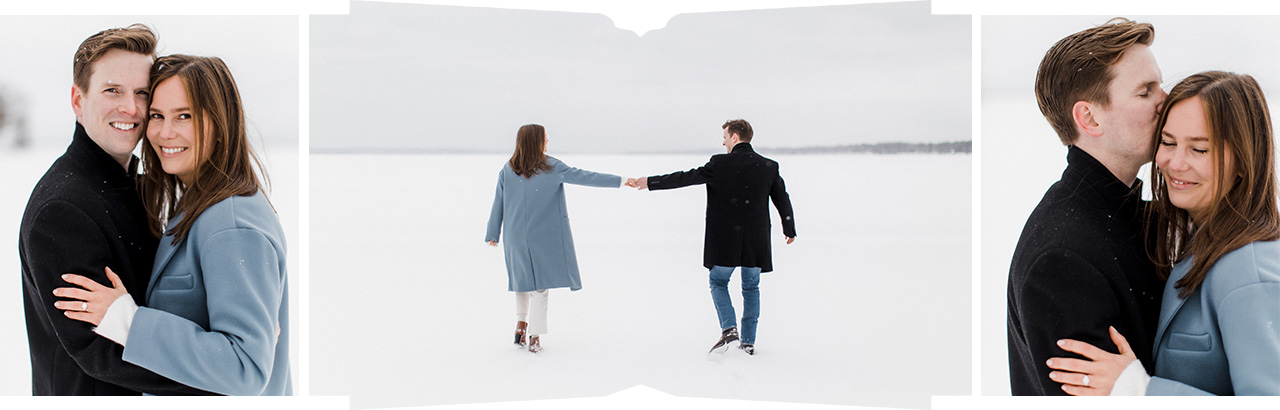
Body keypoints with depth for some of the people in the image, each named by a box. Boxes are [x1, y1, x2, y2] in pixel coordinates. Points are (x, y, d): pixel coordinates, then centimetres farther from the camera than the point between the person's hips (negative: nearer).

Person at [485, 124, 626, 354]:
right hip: (543, 237, -3)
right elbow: (584, 177, -9)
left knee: (524, 278, 23)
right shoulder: (552, 168, -8)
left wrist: (492, 235, 10)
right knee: (541, 283, 4)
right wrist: (619, 181, -6)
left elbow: (498, 204, 2)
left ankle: (521, 322, 11)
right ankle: (534, 337, 1)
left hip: (515, 237, 3)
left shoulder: (507, 171, -1)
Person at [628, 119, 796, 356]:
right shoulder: (769, 167, 3)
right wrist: (790, 230, 25)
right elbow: (783, 200, 11)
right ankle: (748, 341, 14)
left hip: (726, 239, -3)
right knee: (751, 287, 15)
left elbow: (685, 178, -9)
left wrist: (650, 183, -2)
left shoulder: (721, 164, -10)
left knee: (718, 282, 14)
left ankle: (729, 328, -5)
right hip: (756, 241, 3)